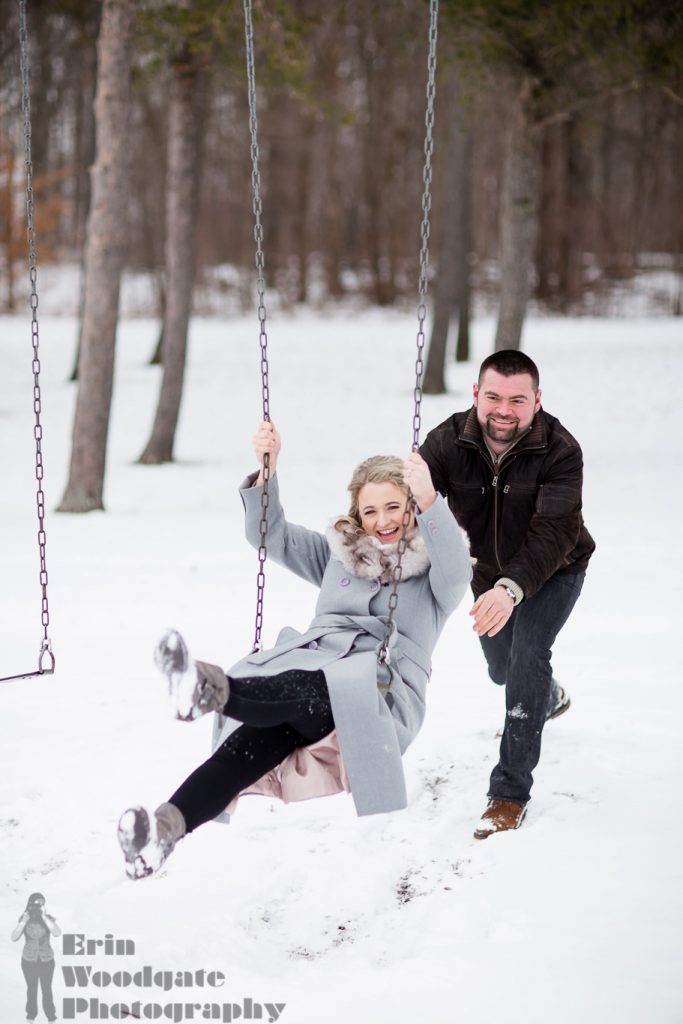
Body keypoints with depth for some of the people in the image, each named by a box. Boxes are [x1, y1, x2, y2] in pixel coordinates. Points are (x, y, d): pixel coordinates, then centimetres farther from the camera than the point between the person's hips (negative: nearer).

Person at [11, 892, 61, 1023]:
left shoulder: (49, 919, -17)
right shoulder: (23, 919, -15)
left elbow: (57, 933, -35)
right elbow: (14, 938, -22)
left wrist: (44, 917, -39)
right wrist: (24, 921, -32)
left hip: (46, 960, -1)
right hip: (29, 960, 1)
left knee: (47, 989, 12)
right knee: (31, 988, 19)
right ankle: (31, 1014, 40)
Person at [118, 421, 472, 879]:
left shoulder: (434, 568, 13)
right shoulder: (339, 554, 29)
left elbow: (455, 572, -11)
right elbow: (272, 534, 25)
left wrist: (429, 502, -28)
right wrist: (266, 470, 8)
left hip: (380, 693, -4)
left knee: (309, 690, -39)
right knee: (254, 739, -30)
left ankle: (211, 689, -70)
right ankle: (167, 825, -53)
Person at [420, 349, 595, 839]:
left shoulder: (560, 451, -33)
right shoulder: (449, 440, -24)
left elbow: (554, 531, -43)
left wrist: (512, 588, -59)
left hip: (554, 570, -4)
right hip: (489, 573, 4)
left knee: (527, 655, -25)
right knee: (501, 668, 23)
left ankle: (510, 793, -20)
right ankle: (550, 697, 62)